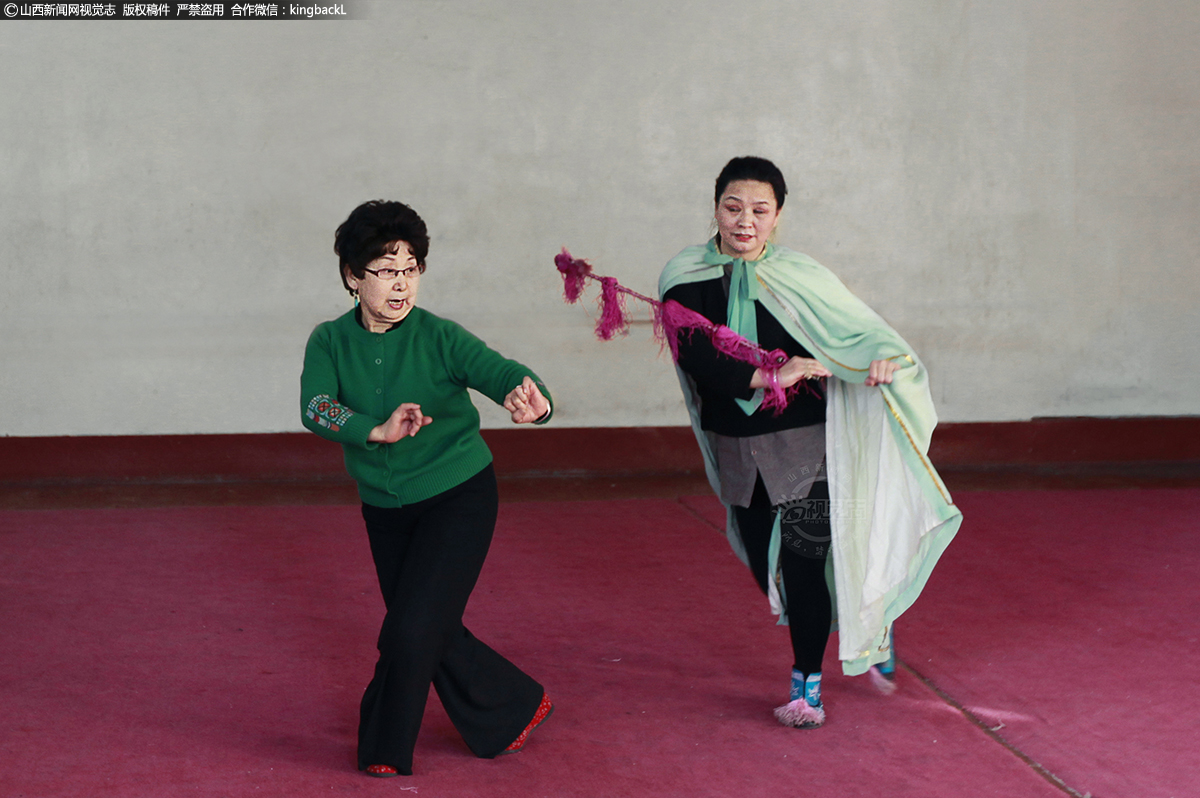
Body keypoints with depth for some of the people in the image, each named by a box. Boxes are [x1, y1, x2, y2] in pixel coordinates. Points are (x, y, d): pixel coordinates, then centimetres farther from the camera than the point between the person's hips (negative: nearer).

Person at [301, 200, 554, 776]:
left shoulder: (439, 338, -17)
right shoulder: (330, 342, -7)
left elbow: (500, 371, -31)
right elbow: (315, 407, -22)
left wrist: (528, 397, -55)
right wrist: (378, 431, -38)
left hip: (458, 497, -5)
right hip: (385, 508, 5)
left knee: (412, 629, -10)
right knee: (433, 632, 13)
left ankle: (385, 750, 11)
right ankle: (514, 710, 34)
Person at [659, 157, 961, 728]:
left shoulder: (797, 276, -6)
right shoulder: (685, 279, -6)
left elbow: (856, 326, -4)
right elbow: (696, 359, -17)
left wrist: (885, 356, -26)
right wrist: (769, 377, -27)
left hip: (807, 443, -3)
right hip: (737, 449, 3)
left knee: (803, 563, -6)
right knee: (767, 568, 12)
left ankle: (807, 682, 11)